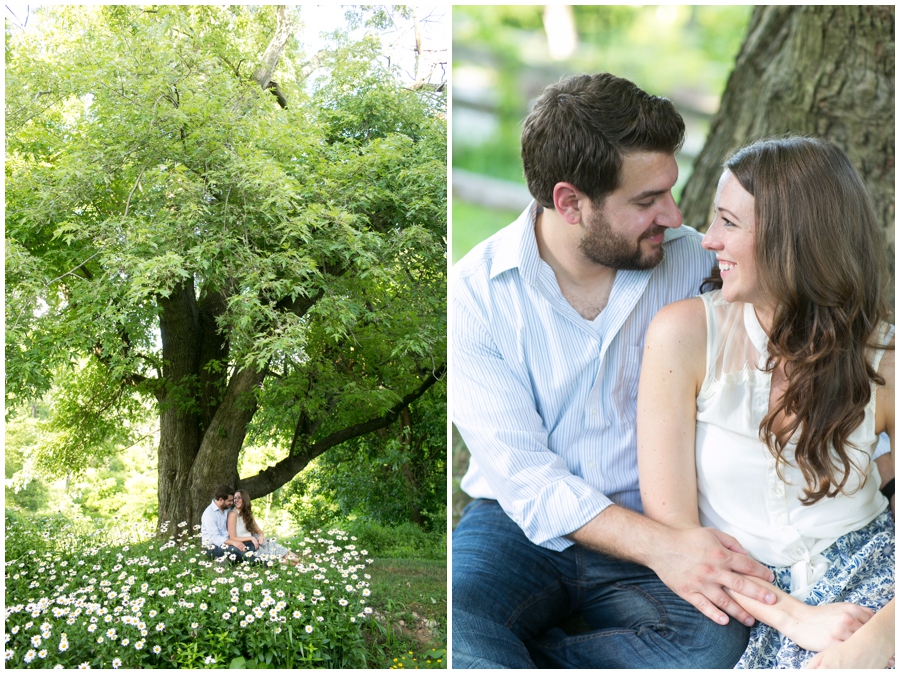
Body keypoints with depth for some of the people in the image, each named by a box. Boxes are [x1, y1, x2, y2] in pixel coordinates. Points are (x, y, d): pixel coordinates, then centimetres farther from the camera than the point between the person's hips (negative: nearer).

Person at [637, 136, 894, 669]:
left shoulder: (883, 358, -5)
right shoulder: (684, 334, -8)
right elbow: (670, 523, -9)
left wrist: (875, 639, -29)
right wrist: (794, 616, -18)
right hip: (751, 598, -1)